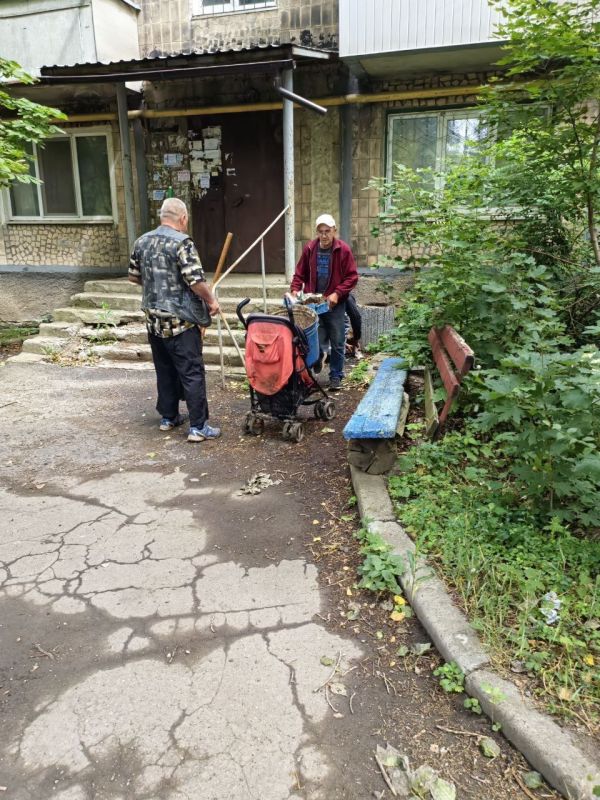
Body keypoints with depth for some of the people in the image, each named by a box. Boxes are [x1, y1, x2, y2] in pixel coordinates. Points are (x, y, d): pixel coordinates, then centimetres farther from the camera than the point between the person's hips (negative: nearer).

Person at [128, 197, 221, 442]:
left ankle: (168, 417, 27)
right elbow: (196, 280, -19)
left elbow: (133, 276, 17)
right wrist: (212, 300, -4)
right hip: (180, 321, -7)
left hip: (154, 319, 7)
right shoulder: (181, 242, -14)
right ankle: (198, 427, 0)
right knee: (192, 373, -2)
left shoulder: (142, 241, 8)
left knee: (165, 370, 17)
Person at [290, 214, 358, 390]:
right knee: (315, 341, 4)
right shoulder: (310, 248, 0)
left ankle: (336, 376, 18)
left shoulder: (343, 250, -7)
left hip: (335, 304, -1)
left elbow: (352, 276, -7)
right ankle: (313, 372, 27)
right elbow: (300, 273, 8)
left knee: (337, 343, 5)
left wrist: (337, 293, -17)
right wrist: (295, 289, -9)